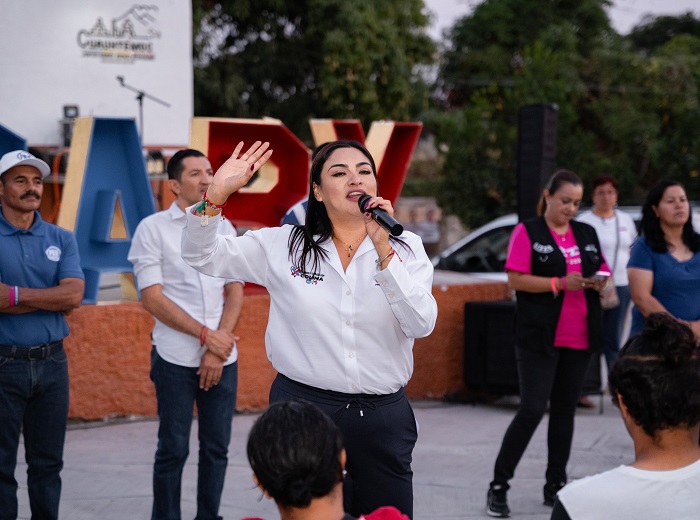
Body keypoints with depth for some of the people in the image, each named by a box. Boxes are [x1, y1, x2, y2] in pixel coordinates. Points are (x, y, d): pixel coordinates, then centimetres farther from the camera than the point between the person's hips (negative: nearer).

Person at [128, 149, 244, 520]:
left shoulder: (223, 228, 10)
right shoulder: (153, 228, -1)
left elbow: (234, 293, 6)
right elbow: (152, 299, -7)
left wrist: (217, 350, -6)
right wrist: (206, 335, -11)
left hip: (222, 357, 4)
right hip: (176, 359, -4)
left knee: (217, 448, 7)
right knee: (173, 450, 2)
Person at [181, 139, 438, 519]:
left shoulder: (406, 248, 1)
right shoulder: (284, 246, 1)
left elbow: (422, 324, -12)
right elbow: (201, 256, 0)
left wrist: (383, 249, -20)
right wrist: (217, 193, -15)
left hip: (382, 416, 1)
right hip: (304, 407, -1)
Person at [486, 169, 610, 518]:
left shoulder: (587, 234, 13)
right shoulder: (527, 232, -3)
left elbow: (602, 272, 21)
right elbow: (516, 280, -10)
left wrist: (599, 282, -3)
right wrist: (560, 283, -19)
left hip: (579, 339, 6)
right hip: (539, 338, -5)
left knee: (565, 410, 9)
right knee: (532, 409, -11)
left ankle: (556, 485, 16)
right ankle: (498, 486, -2)